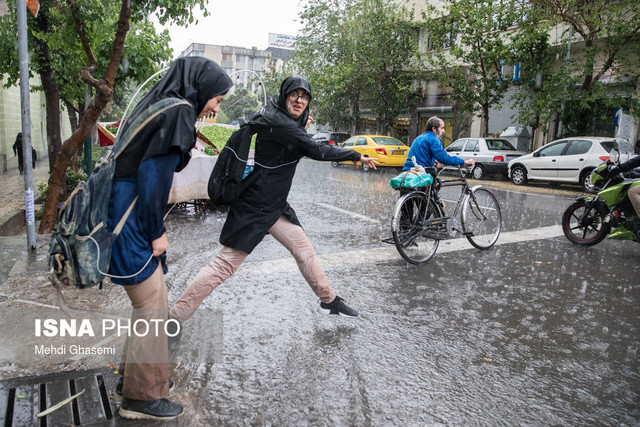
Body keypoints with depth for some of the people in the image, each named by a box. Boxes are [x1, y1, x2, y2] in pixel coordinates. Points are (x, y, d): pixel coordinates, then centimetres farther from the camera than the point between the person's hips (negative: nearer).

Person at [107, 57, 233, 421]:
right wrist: (156, 233, -12)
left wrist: (154, 229, 17)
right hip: (128, 219, -10)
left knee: (154, 304, 19)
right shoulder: (178, 112, -12)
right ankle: (141, 397, 18)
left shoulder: (159, 106, 17)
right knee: (151, 308, 2)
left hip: (123, 211, 10)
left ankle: (137, 377, 35)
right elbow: (153, 174, -21)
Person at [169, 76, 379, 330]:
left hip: (275, 206, 10)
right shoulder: (278, 123, -20)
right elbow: (316, 151, -22)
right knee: (225, 265, -6)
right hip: (254, 208, -10)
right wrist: (357, 156, -12)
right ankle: (173, 319, 5)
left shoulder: (288, 122, 8)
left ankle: (329, 301, 31)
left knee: (304, 251, 14)